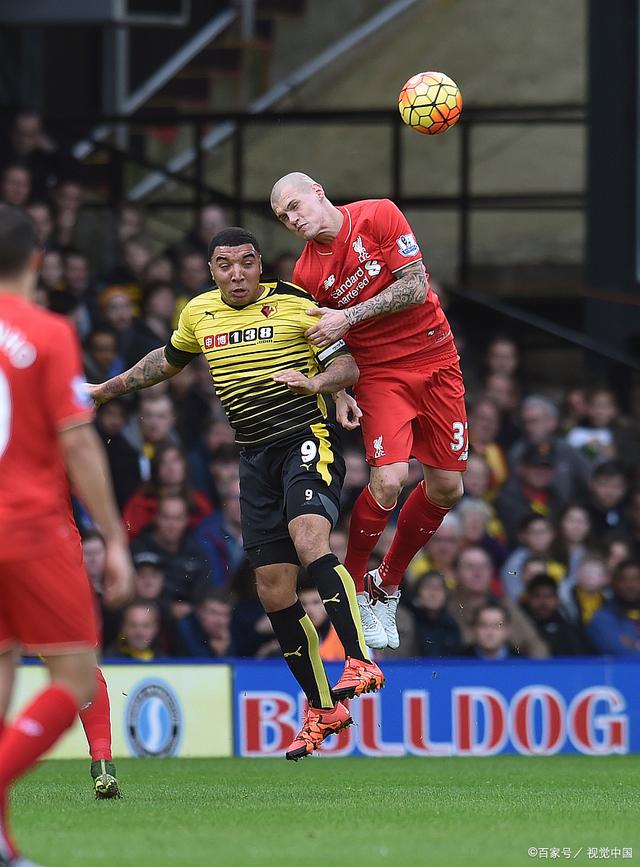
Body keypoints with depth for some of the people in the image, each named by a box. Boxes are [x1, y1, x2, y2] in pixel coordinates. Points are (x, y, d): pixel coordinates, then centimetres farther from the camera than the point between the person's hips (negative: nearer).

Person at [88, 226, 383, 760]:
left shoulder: (296, 306, -3)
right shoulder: (199, 314, 11)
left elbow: (348, 366, -3)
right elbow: (169, 360, 31)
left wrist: (314, 380, -23)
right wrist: (108, 389, 35)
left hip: (307, 440, -5)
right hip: (255, 456, 5)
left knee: (309, 540, -32)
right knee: (273, 587, -1)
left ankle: (360, 661, -35)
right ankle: (323, 708, 9)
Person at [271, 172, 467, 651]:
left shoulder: (379, 216, -9)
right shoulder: (307, 274, -4)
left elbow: (416, 287, -14)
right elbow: (326, 349, 6)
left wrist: (348, 316, -21)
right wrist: (337, 393, -10)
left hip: (437, 360, 1)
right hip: (380, 373, -1)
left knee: (446, 489, 3)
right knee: (389, 479, -22)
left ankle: (388, 584, 23)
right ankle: (353, 593, -4)